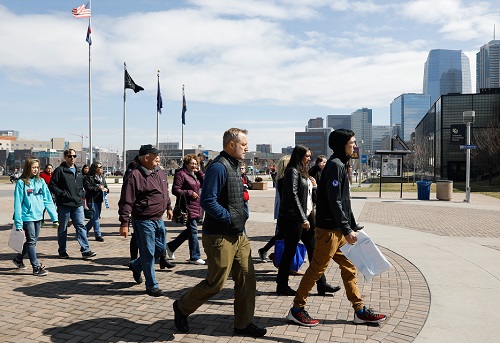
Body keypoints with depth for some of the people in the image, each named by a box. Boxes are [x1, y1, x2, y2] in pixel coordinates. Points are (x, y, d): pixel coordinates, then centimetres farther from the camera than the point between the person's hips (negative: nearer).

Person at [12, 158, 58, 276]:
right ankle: (36, 267, 3)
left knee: (33, 241, 16)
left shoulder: (41, 181, 5)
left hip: (38, 216, 5)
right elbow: (18, 203, -8)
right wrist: (18, 223, -11)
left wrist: (54, 217, -1)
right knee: (31, 242, -2)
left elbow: (48, 200, 4)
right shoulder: (21, 183, -7)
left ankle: (18, 258, 38)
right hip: (27, 217, -5)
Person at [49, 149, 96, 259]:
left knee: (81, 226, -2)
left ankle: (85, 250, -2)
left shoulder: (79, 171, 16)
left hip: (78, 204, 5)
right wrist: (62, 193, -16)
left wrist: (81, 194, 12)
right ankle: (62, 251, 20)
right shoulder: (60, 170, -4)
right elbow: (51, 186, -6)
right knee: (62, 229, 8)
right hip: (64, 205, -5)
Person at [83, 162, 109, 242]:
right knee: (95, 217, -7)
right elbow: (87, 187, -17)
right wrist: (98, 188, -20)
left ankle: (85, 229, 34)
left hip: (99, 199, 8)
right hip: (92, 199, -8)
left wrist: (106, 189, -1)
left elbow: (105, 186, 21)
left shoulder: (102, 177, 13)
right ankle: (98, 235, -1)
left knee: (96, 217, 14)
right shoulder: (89, 177, -9)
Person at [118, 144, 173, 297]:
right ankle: (152, 286, 15)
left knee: (160, 249, 17)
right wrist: (124, 223, -20)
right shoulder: (135, 175, -16)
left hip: (158, 220, 8)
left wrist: (168, 207, 28)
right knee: (148, 254, 1)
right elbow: (126, 201, -18)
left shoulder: (159, 172, 9)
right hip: (143, 221, -8)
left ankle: (136, 266, 40)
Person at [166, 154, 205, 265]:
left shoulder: (195, 174, 15)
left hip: (196, 207, 9)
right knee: (193, 231, -4)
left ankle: (171, 246, 31)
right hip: (187, 207, -9)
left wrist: (199, 172, 1)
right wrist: (190, 193, -17)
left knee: (190, 230, 16)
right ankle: (195, 257, 7)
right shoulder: (181, 174, -10)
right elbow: (175, 190, -14)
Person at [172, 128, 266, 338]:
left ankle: (243, 324, 23)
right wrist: (230, 219, -19)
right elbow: (207, 201, -25)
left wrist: (240, 219, 12)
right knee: (216, 282, 1)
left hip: (238, 235, 9)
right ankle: (182, 307, 24)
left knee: (246, 278, 10)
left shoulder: (233, 166, 14)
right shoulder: (219, 167, -17)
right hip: (219, 236, -9)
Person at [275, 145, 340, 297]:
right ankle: (282, 285, 14)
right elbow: (293, 196, -19)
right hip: (293, 219, -9)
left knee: (313, 250, 9)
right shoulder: (293, 171, -11)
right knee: (290, 251, 1)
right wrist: (303, 219, -20)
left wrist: (314, 186, 4)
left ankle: (321, 284, 15)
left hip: (306, 217, 9)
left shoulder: (303, 172, 17)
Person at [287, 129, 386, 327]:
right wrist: (346, 229, -21)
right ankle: (297, 309, 11)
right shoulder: (336, 165, -15)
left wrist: (353, 226, 20)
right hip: (330, 229, -10)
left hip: (338, 229, 10)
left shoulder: (340, 165, 16)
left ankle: (360, 311, 22)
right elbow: (334, 201, -22)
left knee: (349, 268, 13)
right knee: (317, 269, -1)